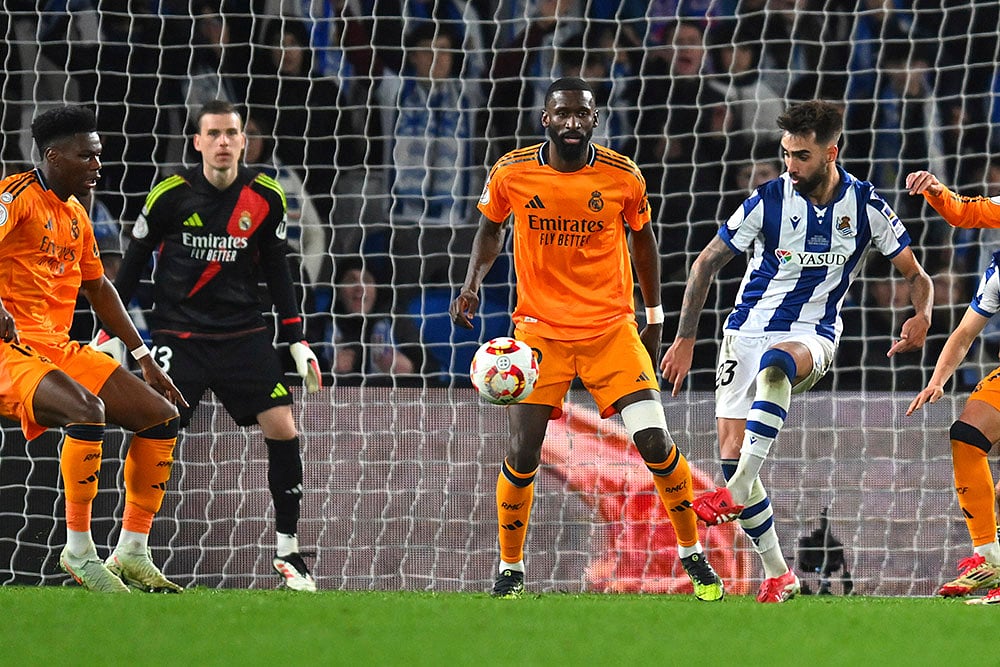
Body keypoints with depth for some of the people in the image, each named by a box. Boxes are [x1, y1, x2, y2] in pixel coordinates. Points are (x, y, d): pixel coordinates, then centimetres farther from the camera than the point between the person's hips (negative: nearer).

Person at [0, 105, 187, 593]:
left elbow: (97, 288, 28)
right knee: (87, 409, -34)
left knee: (161, 416, 5)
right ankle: (78, 551, -24)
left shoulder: (75, 217, 17)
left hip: (61, 350, 9)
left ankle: (132, 554, 9)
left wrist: (144, 359, 27)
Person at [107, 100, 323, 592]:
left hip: (244, 334, 2)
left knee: (282, 430, -8)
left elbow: (276, 270, 9)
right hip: (178, 334, -2)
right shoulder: (171, 195, -8)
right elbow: (134, 261, 2)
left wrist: (298, 342, 7)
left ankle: (287, 552, 3)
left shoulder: (266, 197, -1)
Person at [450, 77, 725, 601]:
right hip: (540, 331, 0)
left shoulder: (623, 178, -7)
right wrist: (472, 282, -3)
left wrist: (654, 317, 15)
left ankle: (693, 555, 10)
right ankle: (509, 569, 15)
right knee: (521, 456, -6)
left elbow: (641, 237, 10)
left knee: (655, 443, -10)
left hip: (612, 330, 0)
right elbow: (491, 226, 13)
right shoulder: (511, 174, -7)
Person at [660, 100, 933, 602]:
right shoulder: (767, 201, -6)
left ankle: (738, 491, -45)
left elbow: (915, 274, 4)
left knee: (776, 363, -40)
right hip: (748, 330, 2)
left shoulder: (865, 206, -4)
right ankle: (777, 574, 5)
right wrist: (685, 339, 0)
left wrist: (921, 316, -18)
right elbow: (708, 262, 3)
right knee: (731, 453, -9)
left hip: (813, 335, -2)